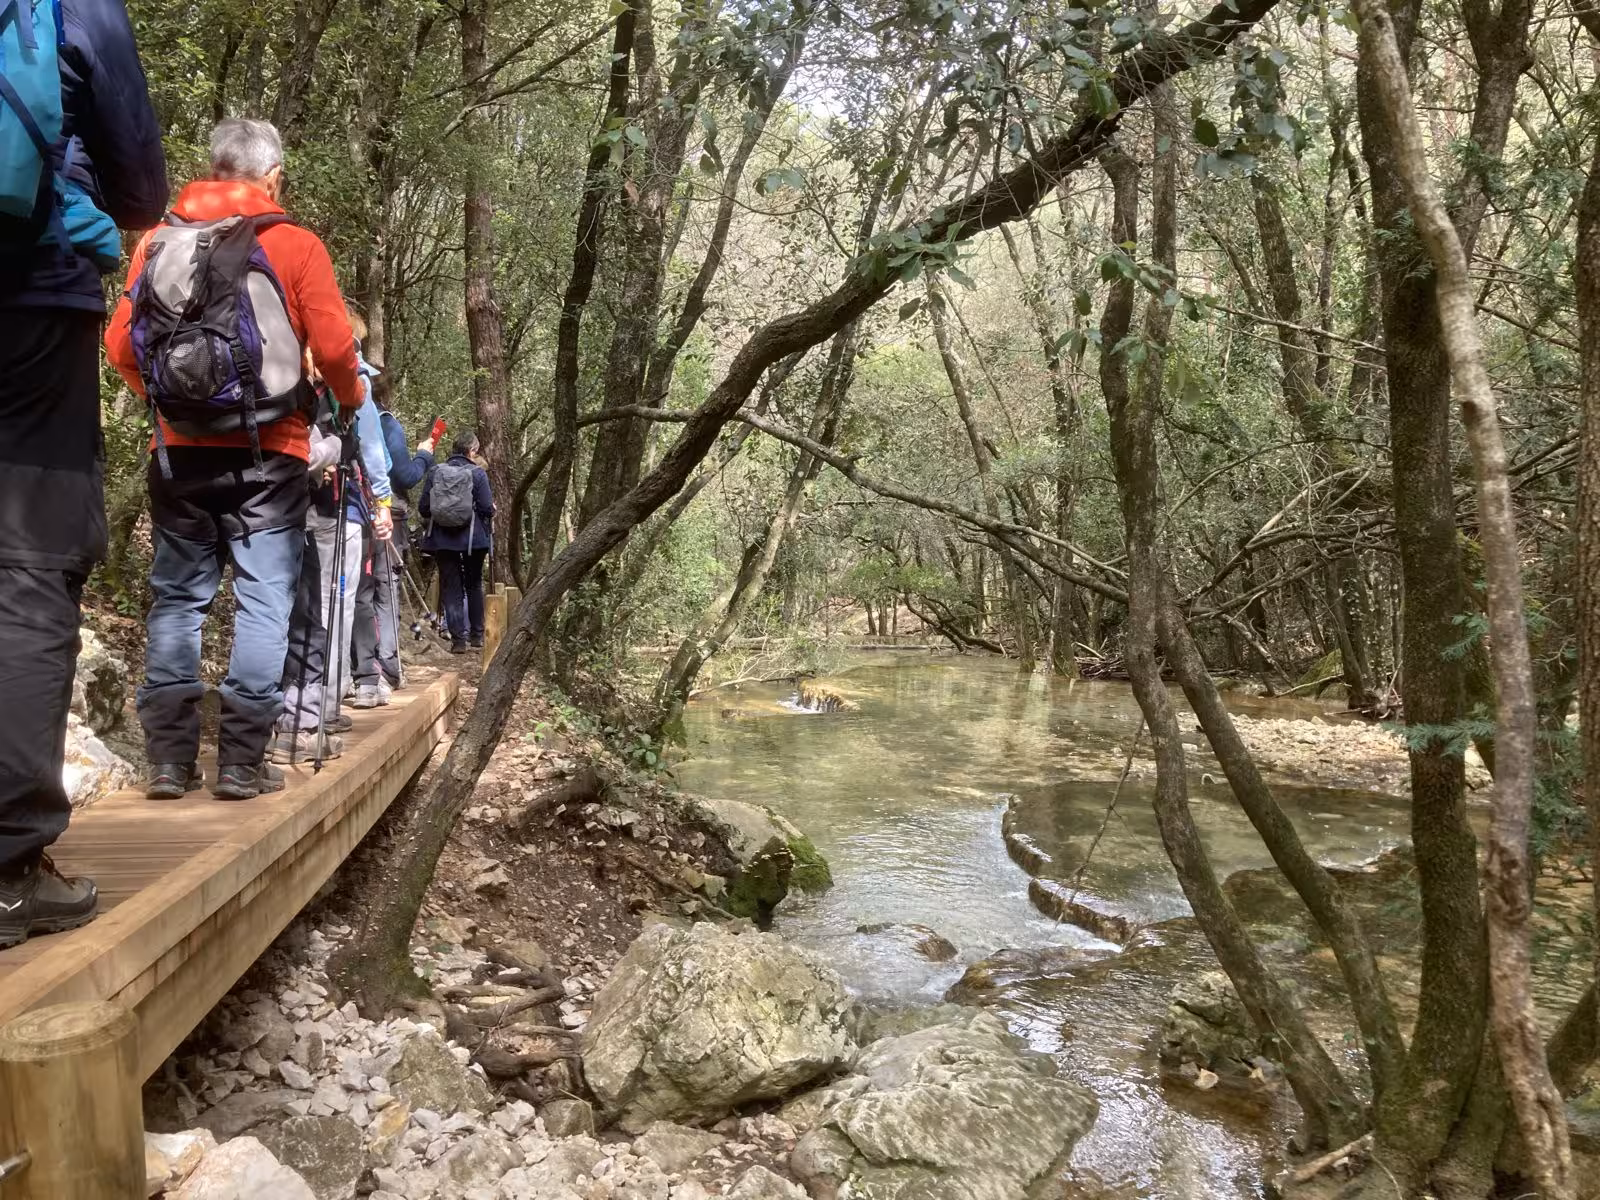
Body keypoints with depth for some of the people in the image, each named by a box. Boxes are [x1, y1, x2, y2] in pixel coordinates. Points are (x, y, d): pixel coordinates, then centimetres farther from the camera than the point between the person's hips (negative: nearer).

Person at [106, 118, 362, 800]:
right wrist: (351, 400, 12)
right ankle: (242, 762, 1)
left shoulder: (159, 240, 5)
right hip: (266, 452, -3)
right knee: (263, 603, 3)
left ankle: (169, 759, 10)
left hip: (178, 449, 3)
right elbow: (334, 346, -8)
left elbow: (121, 341, 4)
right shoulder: (295, 245, -4)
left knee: (177, 599, 11)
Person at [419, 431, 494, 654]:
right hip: (473, 539, -1)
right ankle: (476, 634, 22)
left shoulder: (435, 472, 0)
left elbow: (423, 509, 0)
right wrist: (491, 512, 12)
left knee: (451, 588, 4)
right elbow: (487, 508, -11)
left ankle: (458, 638, -2)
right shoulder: (477, 473, -7)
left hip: (442, 540, 1)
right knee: (474, 585, 16)